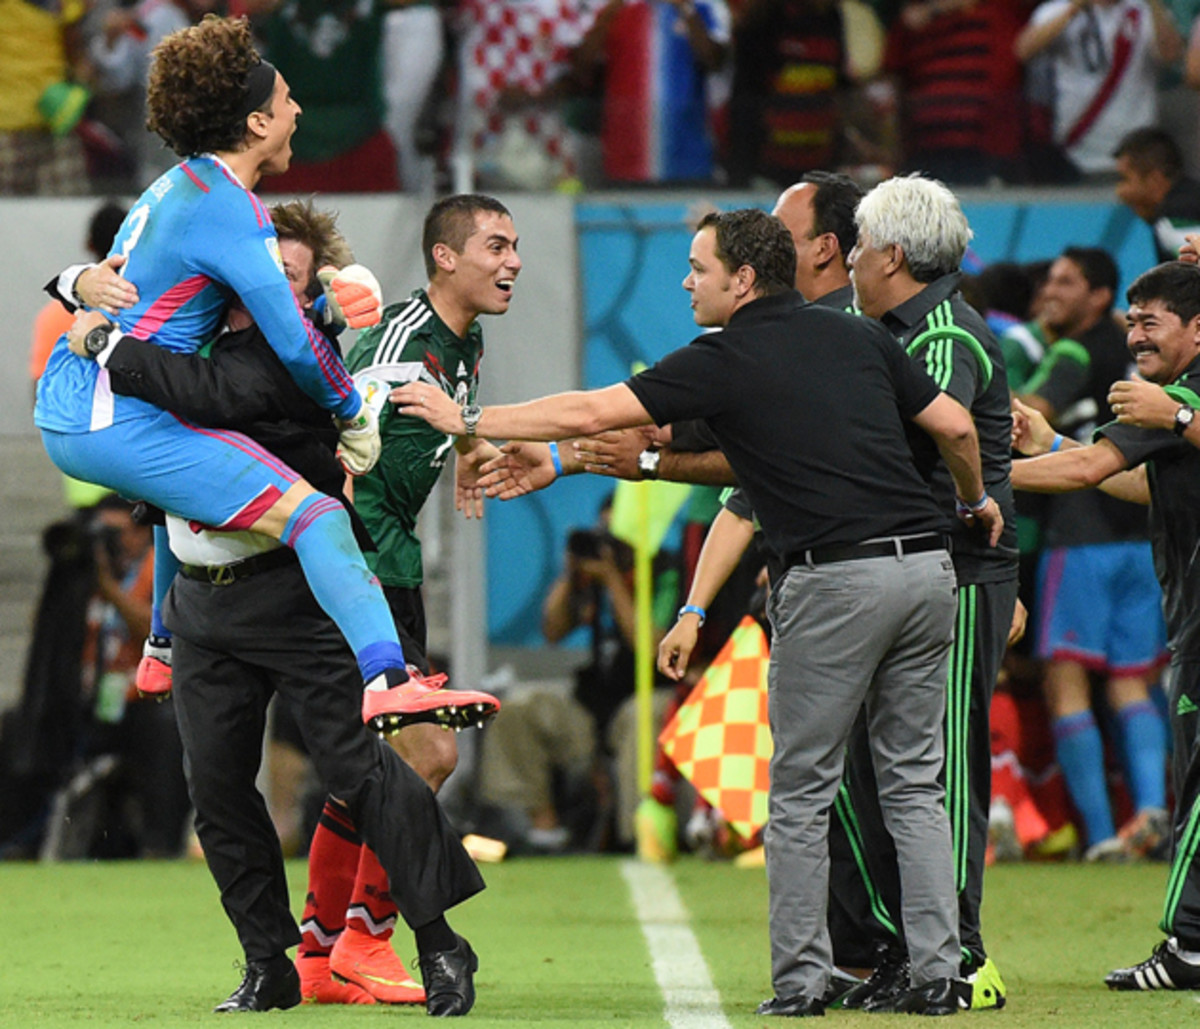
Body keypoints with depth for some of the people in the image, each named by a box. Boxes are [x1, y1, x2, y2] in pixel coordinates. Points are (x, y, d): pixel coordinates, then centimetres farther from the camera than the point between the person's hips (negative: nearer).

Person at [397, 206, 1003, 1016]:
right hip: (927, 564, 6)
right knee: (914, 784, 11)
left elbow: (591, 413, -1)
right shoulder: (858, 337, 16)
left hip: (838, 578, -6)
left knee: (802, 794, 4)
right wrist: (978, 501, 36)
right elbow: (955, 426, 16)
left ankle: (800, 979, 4)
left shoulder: (726, 360, 0)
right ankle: (938, 973, 5)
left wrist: (469, 420, 8)